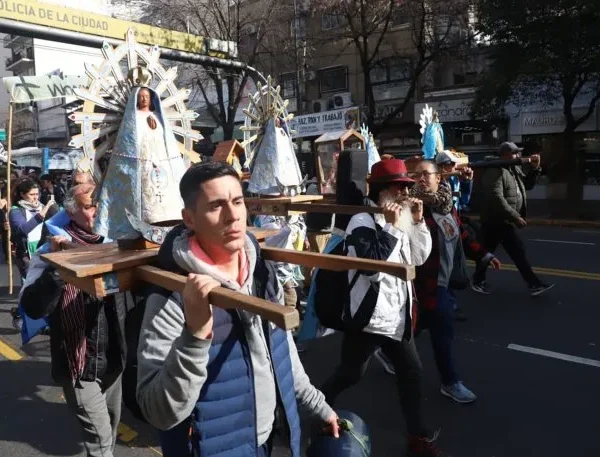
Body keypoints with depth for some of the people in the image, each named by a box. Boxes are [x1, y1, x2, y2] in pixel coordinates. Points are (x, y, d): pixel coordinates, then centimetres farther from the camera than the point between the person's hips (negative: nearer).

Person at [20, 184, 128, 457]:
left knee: (112, 423, 23)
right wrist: (55, 266, -34)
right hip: (79, 362, -5)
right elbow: (32, 308, -24)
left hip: (112, 358, 6)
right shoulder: (54, 251, -13)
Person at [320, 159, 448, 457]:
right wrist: (392, 227, -23)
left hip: (397, 316, 8)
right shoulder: (363, 222, -15)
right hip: (368, 316, -7)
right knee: (349, 374, 9)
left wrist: (418, 222, -3)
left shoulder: (399, 219, 9)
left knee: (412, 373, 13)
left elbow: (419, 258, 9)